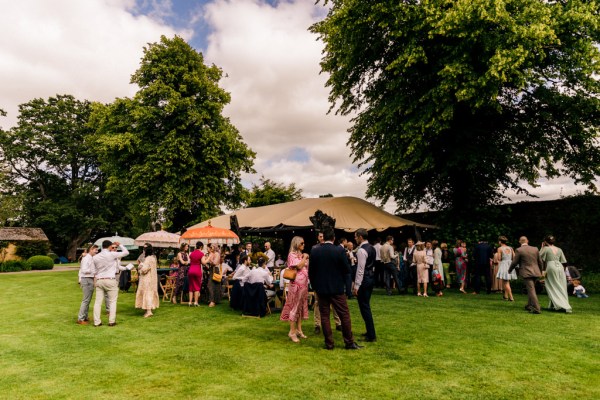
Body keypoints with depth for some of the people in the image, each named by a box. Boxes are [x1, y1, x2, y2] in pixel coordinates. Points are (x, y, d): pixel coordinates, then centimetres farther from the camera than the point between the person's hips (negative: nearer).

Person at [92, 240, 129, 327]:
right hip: (110, 280, -4)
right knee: (112, 301, 4)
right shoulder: (112, 254, -10)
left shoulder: (95, 257, 6)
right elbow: (126, 252, -3)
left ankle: (96, 322, 9)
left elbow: (94, 271, 10)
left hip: (99, 280, 5)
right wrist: (120, 245, 9)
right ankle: (111, 321, 4)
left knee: (98, 302, 7)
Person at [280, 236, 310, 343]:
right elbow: (299, 266, -19)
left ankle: (299, 329, 21)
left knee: (301, 306, 12)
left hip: (304, 283, 8)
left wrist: (306, 258, 8)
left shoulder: (301, 255, 17)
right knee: (295, 306, -3)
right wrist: (305, 257, -7)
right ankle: (292, 332, 4)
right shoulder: (292, 254, -8)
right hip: (296, 283, -8)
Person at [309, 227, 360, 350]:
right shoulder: (340, 250, -11)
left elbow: (311, 271, 1)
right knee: (344, 315, 8)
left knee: (324, 316, 9)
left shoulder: (314, 251, -5)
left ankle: (329, 343, 14)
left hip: (321, 289, 2)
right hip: (337, 288, -2)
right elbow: (347, 270, -6)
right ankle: (349, 342, 15)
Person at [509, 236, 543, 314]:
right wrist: (540, 271, 27)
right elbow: (540, 261, 11)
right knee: (530, 289, 20)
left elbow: (514, 262, -5)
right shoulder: (535, 249, 5)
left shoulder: (519, 250, -9)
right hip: (535, 272, 6)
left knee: (531, 290, -6)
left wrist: (510, 270, 12)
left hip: (526, 273, -5)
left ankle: (536, 308, -11)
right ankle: (529, 305, 30)